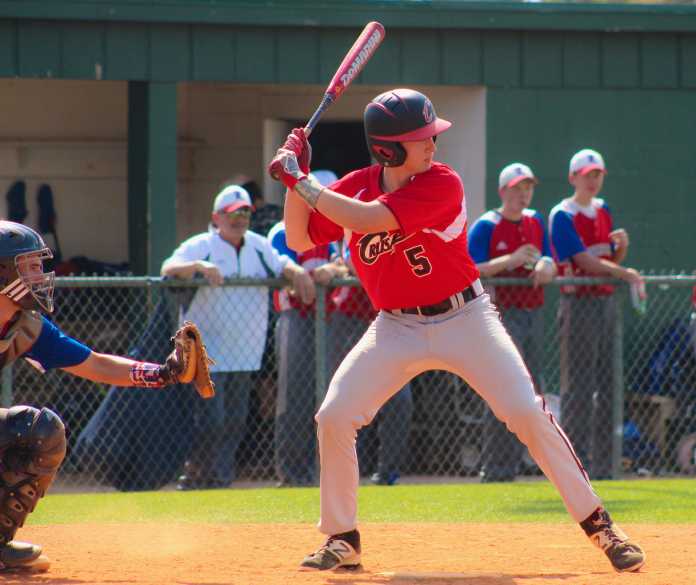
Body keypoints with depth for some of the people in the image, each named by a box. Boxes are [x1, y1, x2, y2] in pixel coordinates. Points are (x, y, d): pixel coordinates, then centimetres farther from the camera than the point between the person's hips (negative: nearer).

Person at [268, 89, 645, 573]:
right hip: (396, 329, 4)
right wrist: (296, 178, -11)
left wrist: (301, 182, -25)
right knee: (334, 418, -10)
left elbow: (367, 219, -29)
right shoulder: (355, 187, -2)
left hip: (464, 319, -4)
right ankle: (342, 540, 5)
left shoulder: (441, 184, -18)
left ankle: (598, 524, -1)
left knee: (529, 414, -13)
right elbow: (300, 240, 2)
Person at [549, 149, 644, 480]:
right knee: (578, 384, -8)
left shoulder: (603, 212, 16)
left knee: (608, 383, 8)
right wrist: (623, 273, -23)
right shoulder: (562, 216, -8)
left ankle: (604, 463, 12)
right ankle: (576, 462, -8)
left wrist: (622, 246, -2)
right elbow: (584, 261, -17)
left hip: (606, 301, 8)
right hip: (578, 302, -8)